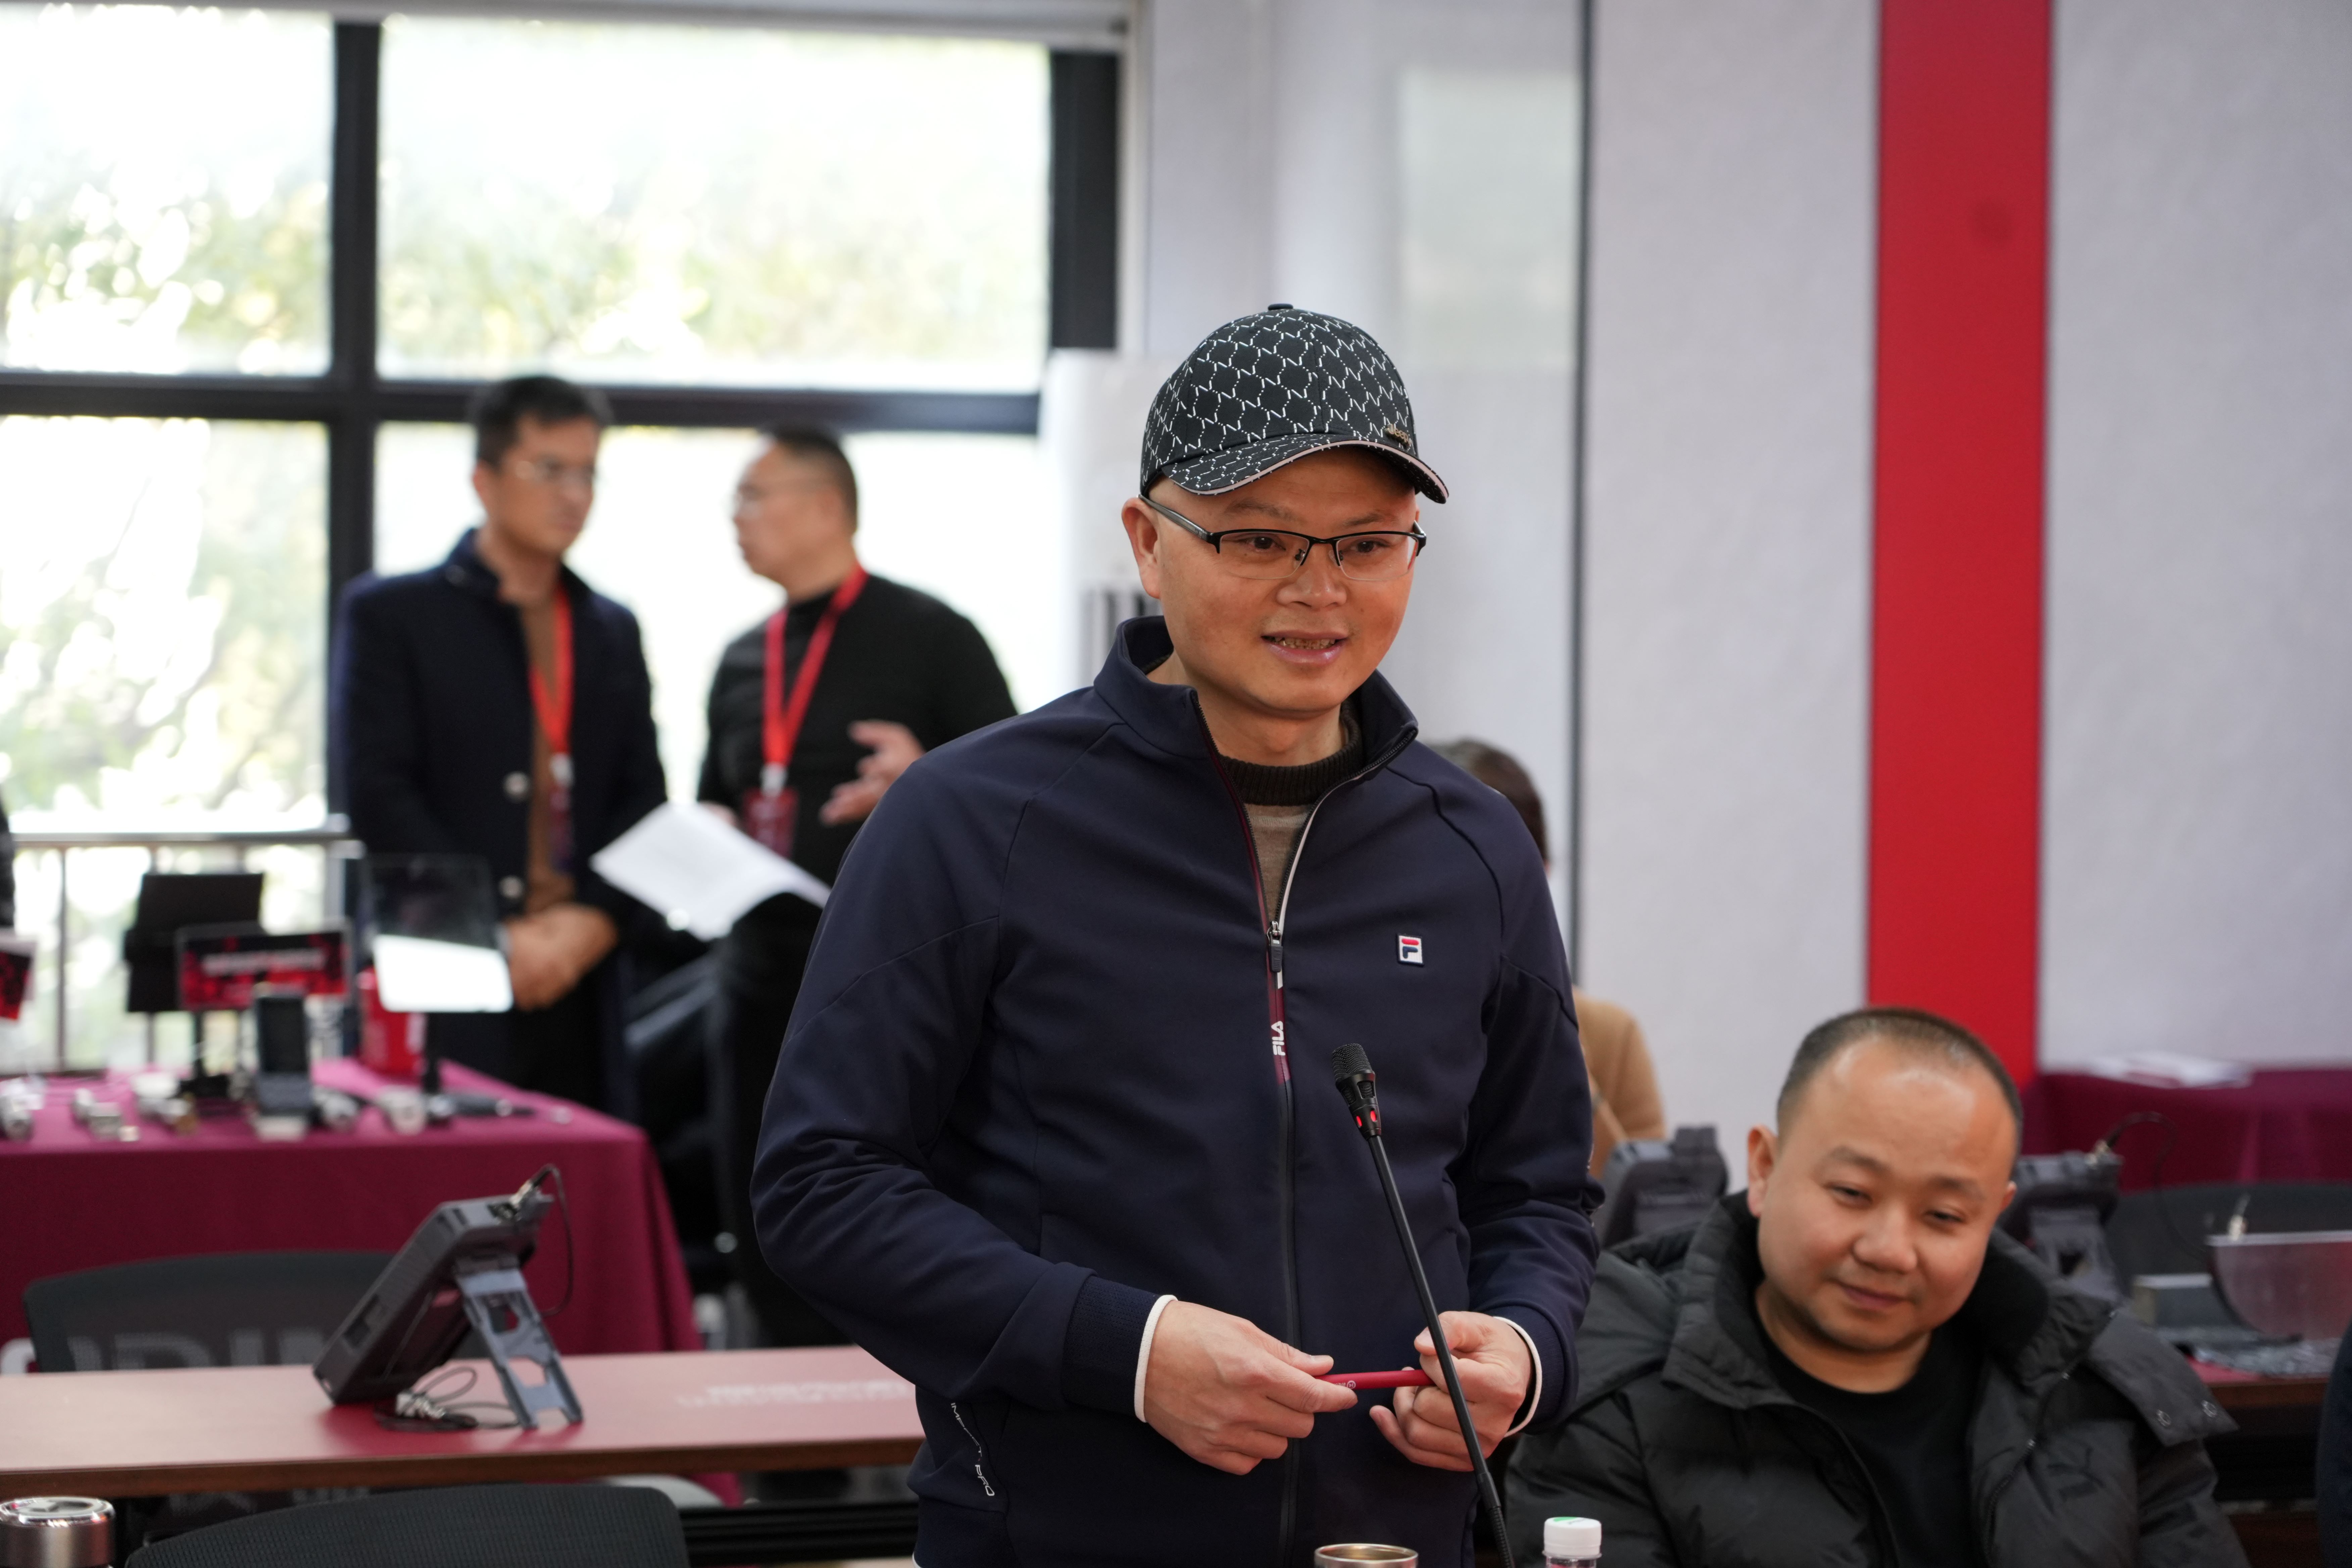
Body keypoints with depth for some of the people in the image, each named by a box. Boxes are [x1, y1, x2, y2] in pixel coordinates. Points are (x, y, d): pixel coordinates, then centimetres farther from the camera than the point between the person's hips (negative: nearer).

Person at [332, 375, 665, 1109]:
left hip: (580, 986, 4)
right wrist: (496, 937, -11)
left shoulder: (613, 631, 19)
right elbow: (379, 796, -4)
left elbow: (643, 802, 15)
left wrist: (593, 920, -5)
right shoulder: (390, 614, 4)